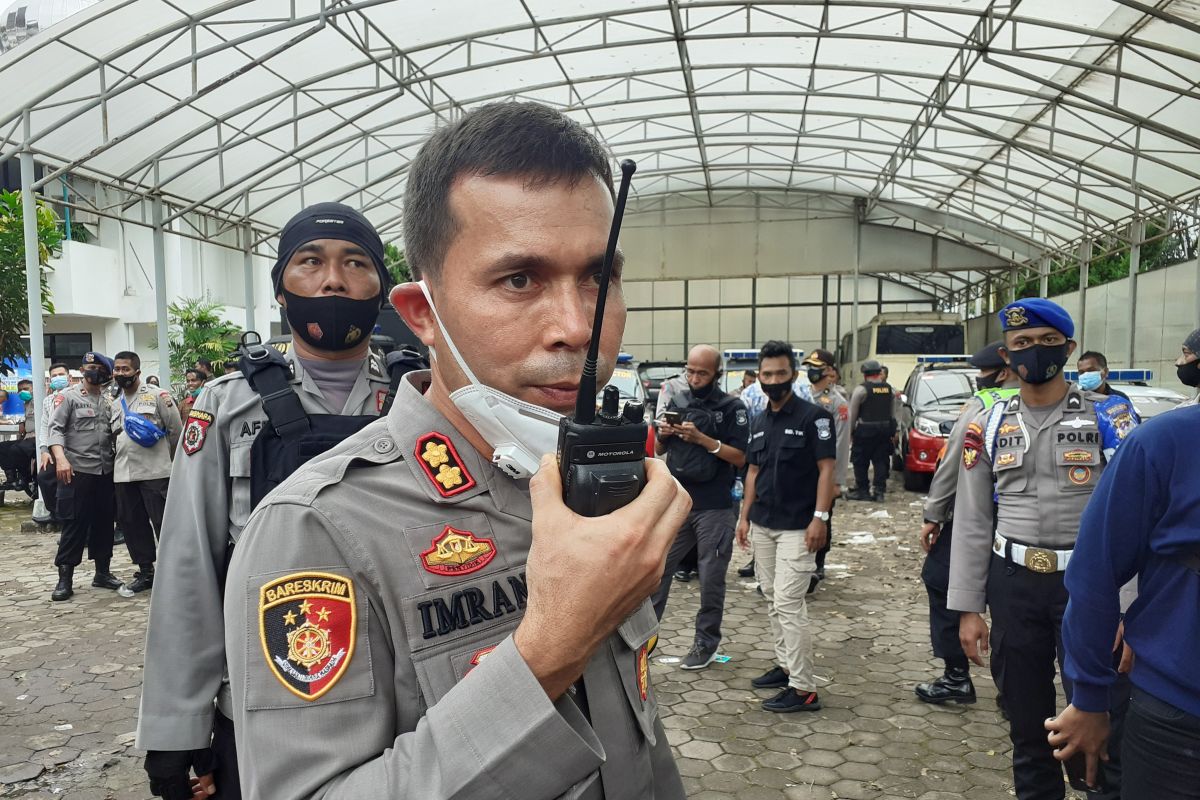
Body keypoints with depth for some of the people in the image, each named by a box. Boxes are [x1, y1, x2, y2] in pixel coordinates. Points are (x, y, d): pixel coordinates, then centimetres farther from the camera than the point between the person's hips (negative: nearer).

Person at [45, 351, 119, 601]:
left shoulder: (109, 402, 15)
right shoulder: (68, 397, 1)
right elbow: (55, 429, -9)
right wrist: (60, 458, -24)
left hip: (106, 471, 5)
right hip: (77, 471, -5)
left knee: (104, 523, 9)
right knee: (74, 525, -3)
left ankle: (102, 572, 19)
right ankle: (65, 578, 4)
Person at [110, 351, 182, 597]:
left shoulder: (157, 396, -4)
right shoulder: (116, 404, 17)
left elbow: (176, 430, -3)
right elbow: (115, 436, 24)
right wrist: (120, 460, 16)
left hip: (155, 472, -7)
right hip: (123, 474, 7)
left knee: (164, 523, -5)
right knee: (131, 523, 10)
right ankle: (145, 572, 22)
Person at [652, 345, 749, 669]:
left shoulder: (732, 408, -3)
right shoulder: (677, 402, 9)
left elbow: (740, 458, -10)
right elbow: (659, 451, 14)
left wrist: (702, 439, -20)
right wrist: (663, 435, -8)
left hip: (715, 508, -4)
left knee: (711, 578, 5)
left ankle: (706, 643, 17)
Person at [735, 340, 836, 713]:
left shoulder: (813, 416, -8)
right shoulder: (759, 423, 12)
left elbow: (827, 469, -11)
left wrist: (820, 517, -18)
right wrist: (745, 516, 13)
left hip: (797, 528, -7)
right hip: (762, 525, 7)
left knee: (788, 604, -10)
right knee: (773, 601, 13)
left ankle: (804, 688, -4)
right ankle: (786, 665, 26)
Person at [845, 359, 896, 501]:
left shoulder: (861, 389, -9)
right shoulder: (890, 389, 8)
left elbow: (853, 413, -7)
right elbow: (893, 413, 12)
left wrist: (850, 431, 1)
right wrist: (893, 431, 16)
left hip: (865, 430, -5)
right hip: (885, 429, 5)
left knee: (861, 462, 3)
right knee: (881, 461, 8)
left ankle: (862, 490, 5)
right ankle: (879, 490, 6)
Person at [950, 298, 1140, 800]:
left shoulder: (1109, 418, -3)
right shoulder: (987, 427, 5)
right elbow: (971, 523, 6)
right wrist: (968, 608, 3)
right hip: (1012, 584, 3)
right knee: (1026, 717, 13)